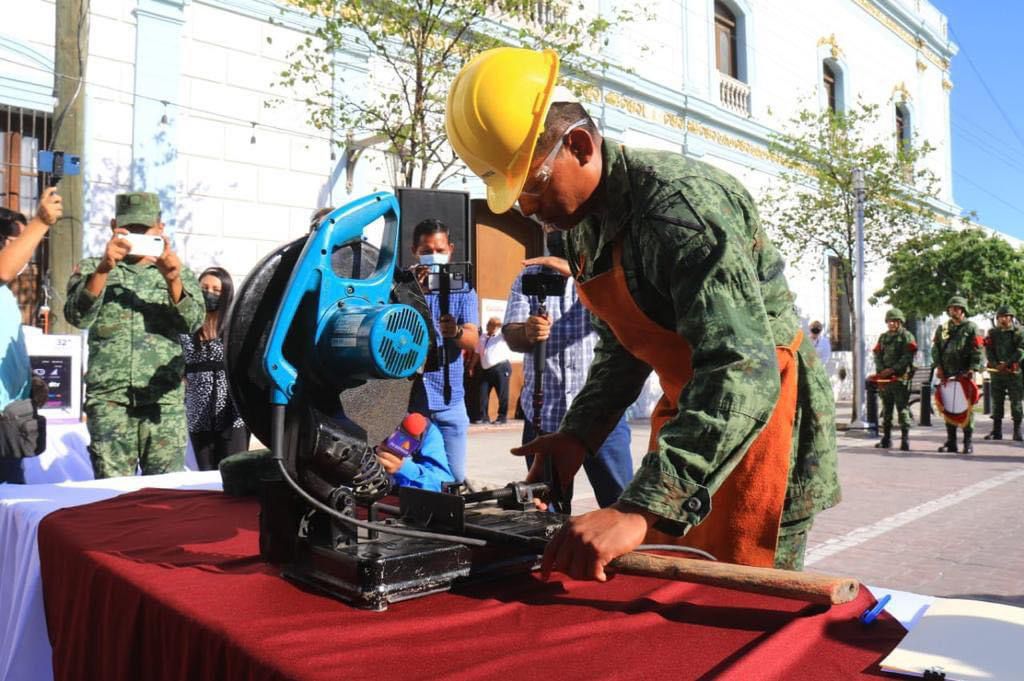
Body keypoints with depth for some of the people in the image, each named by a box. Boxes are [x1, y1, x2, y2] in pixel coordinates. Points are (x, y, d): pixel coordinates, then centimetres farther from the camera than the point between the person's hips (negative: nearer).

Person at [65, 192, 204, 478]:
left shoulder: (178, 272, 15)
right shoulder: (91, 269, 14)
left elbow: (193, 322, -2)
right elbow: (78, 316, -5)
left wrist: (173, 280, -20)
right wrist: (103, 269, -21)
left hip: (165, 401, 1)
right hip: (110, 400, 0)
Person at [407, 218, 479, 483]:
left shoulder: (463, 291, 6)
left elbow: (472, 341, -5)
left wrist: (455, 332, -27)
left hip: (450, 401, 2)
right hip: (408, 398, -2)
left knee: (455, 478, 6)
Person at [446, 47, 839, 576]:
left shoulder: (677, 203, -26)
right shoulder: (580, 221, 2)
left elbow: (744, 373, -36)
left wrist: (640, 510, -44)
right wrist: (577, 436, -1)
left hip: (761, 410, -8)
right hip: (687, 409, 8)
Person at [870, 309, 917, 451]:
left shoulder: (907, 336, 1)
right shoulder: (883, 337, 19)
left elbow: (907, 357, -9)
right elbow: (877, 355, 12)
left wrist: (892, 370, -16)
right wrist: (881, 371, -4)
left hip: (901, 377, -6)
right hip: (884, 379, 6)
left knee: (902, 409, -8)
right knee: (886, 409, 9)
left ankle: (905, 440, -7)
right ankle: (886, 439, 16)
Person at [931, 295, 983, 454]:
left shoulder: (971, 327, 3)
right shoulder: (942, 328, 14)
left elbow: (977, 351, -3)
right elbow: (935, 348, 13)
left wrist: (972, 370, -13)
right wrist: (938, 367, 1)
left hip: (965, 374, -3)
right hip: (946, 374, 4)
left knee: (966, 407, -3)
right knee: (947, 407, 4)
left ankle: (968, 442, 4)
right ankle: (950, 442, 11)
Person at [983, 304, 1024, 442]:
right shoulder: (992, 333, 11)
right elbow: (988, 351, 4)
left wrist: (1007, 364, -17)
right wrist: (996, 364, -12)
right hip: (996, 372, 3)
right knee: (996, 401, 5)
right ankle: (996, 431, 11)